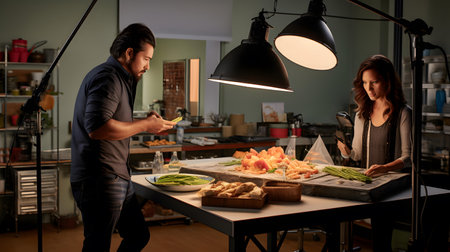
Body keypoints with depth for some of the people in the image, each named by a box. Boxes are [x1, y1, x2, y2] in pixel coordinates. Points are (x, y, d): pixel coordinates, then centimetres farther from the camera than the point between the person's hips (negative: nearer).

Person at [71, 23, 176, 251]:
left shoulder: (120, 78, 20)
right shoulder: (108, 77, -15)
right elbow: (97, 128, -27)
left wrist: (147, 123, 11)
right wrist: (144, 125, -17)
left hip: (118, 178, 11)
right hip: (99, 181, -11)